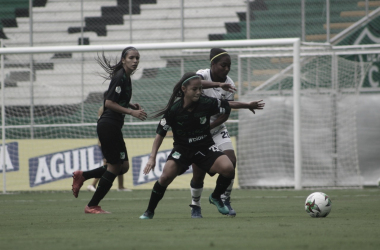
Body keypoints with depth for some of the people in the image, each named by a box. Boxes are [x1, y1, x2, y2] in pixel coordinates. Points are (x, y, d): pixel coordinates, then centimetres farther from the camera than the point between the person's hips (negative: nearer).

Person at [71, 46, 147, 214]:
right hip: (108, 126, -10)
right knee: (115, 166, -3)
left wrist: (131, 106, 10)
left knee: (122, 166, 11)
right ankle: (92, 206, 5)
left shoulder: (125, 77, 14)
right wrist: (131, 112, -21)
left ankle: (82, 176, 16)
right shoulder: (120, 77, -16)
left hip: (114, 126, 10)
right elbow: (109, 103, -21)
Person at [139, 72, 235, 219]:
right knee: (166, 176, -24)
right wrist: (152, 157, -15)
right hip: (182, 149, -1)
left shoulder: (207, 104, -14)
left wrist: (210, 126, 3)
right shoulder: (173, 110, -16)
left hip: (205, 147, 1)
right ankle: (149, 211, -1)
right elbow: (160, 134, -9)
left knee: (228, 168, -22)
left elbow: (226, 110, 6)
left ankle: (216, 197, 9)